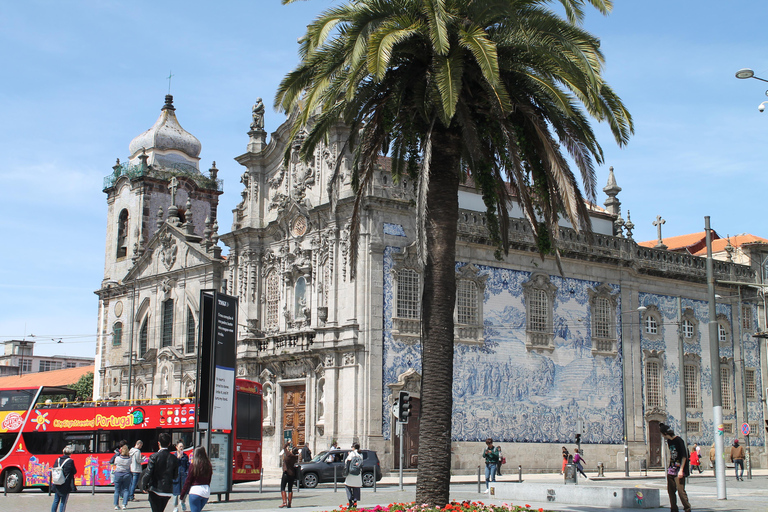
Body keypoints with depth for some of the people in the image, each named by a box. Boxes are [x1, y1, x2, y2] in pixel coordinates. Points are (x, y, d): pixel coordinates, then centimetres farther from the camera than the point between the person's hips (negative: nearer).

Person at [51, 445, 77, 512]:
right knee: (63, 502, 2)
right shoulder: (70, 461, -12)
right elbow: (74, 471, -6)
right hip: (66, 485, -5)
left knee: (56, 501, 15)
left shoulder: (57, 460, 3)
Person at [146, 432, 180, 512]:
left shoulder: (154, 457, -10)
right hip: (168, 491, 4)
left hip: (155, 490, -4)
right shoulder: (174, 458, 0)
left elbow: (148, 473, -13)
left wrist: (145, 486, -2)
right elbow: (175, 476, 6)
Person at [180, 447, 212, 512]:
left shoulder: (193, 465, -9)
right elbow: (209, 481, 8)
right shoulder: (209, 466, 3)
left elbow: (188, 481, -5)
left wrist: (182, 494, 3)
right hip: (207, 492, 5)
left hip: (195, 491, -5)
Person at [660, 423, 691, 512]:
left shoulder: (679, 441, -14)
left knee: (680, 490, -11)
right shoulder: (669, 441, 11)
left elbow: (684, 456, -15)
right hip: (672, 468, 8)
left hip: (679, 469, -8)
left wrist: (681, 470, -20)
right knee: (670, 490, 8)